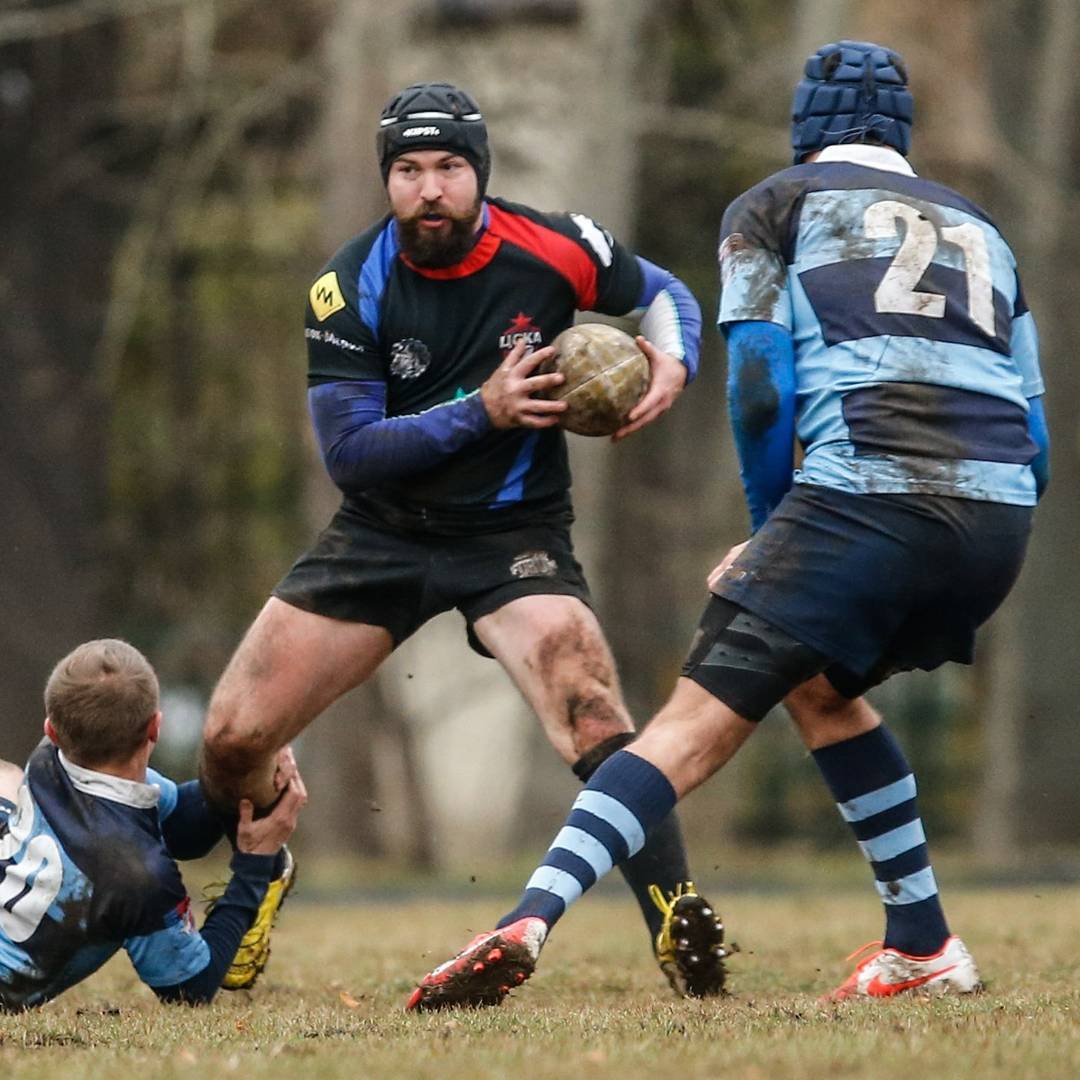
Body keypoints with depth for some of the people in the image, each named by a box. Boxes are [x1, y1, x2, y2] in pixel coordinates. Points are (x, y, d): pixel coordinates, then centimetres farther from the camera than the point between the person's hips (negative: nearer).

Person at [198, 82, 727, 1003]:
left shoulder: (552, 250, -12)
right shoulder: (349, 290, -13)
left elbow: (664, 295, 7)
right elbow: (348, 451, -14)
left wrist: (672, 364, -15)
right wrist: (480, 412, -24)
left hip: (514, 536, -2)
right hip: (381, 535, 2)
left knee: (595, 720, -27)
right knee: (232, 738, -2)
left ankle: (681, 933, -22)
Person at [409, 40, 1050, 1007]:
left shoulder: (774, 207, 16)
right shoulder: (981, 230, 29)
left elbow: (760, 389, 3)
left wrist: (771, 530, 16)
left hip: (864, 489, -5)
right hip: (1004, 517, 5)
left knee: (699, 724, -9)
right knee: (819, 686, 29)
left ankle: (528, 922, -27)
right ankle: (924, 947, 28)